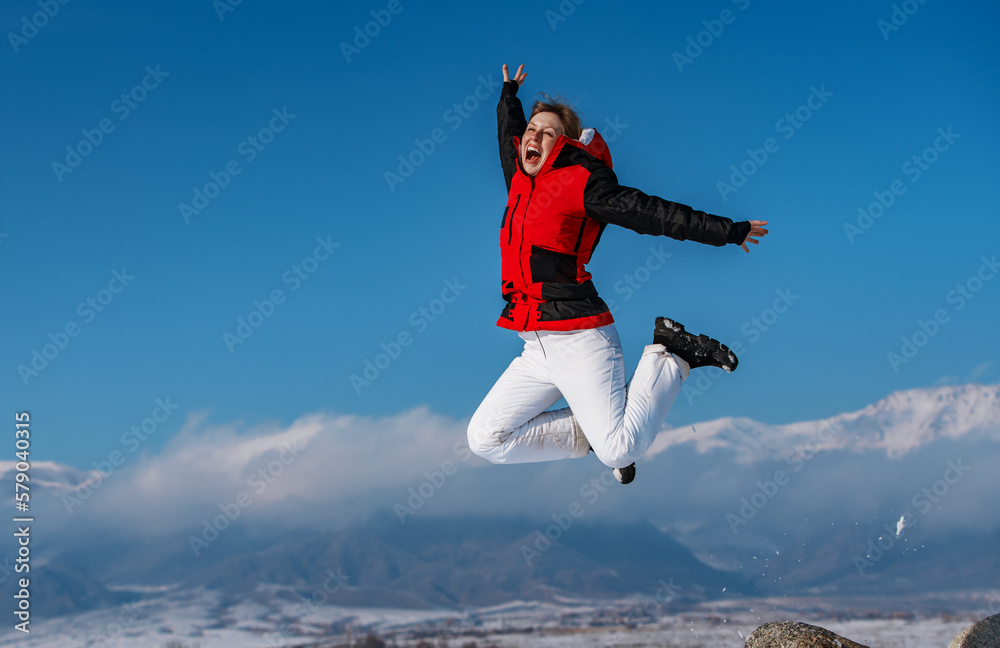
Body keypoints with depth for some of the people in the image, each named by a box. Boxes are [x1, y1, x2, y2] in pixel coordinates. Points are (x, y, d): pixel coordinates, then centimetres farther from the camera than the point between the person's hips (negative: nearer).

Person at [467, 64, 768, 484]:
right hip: (536, 350, 7)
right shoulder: (520, 182, 16)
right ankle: (591, 431, 12)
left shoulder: (580, 182, -4)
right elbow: (508, 136, 38)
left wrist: (730, 232, -6)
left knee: (620, 450, -20)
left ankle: (671, 358, 4)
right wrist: (509, 93, 54)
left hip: (580, 341, -7)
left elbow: (653, 213, -5)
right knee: (485, 440, 1)